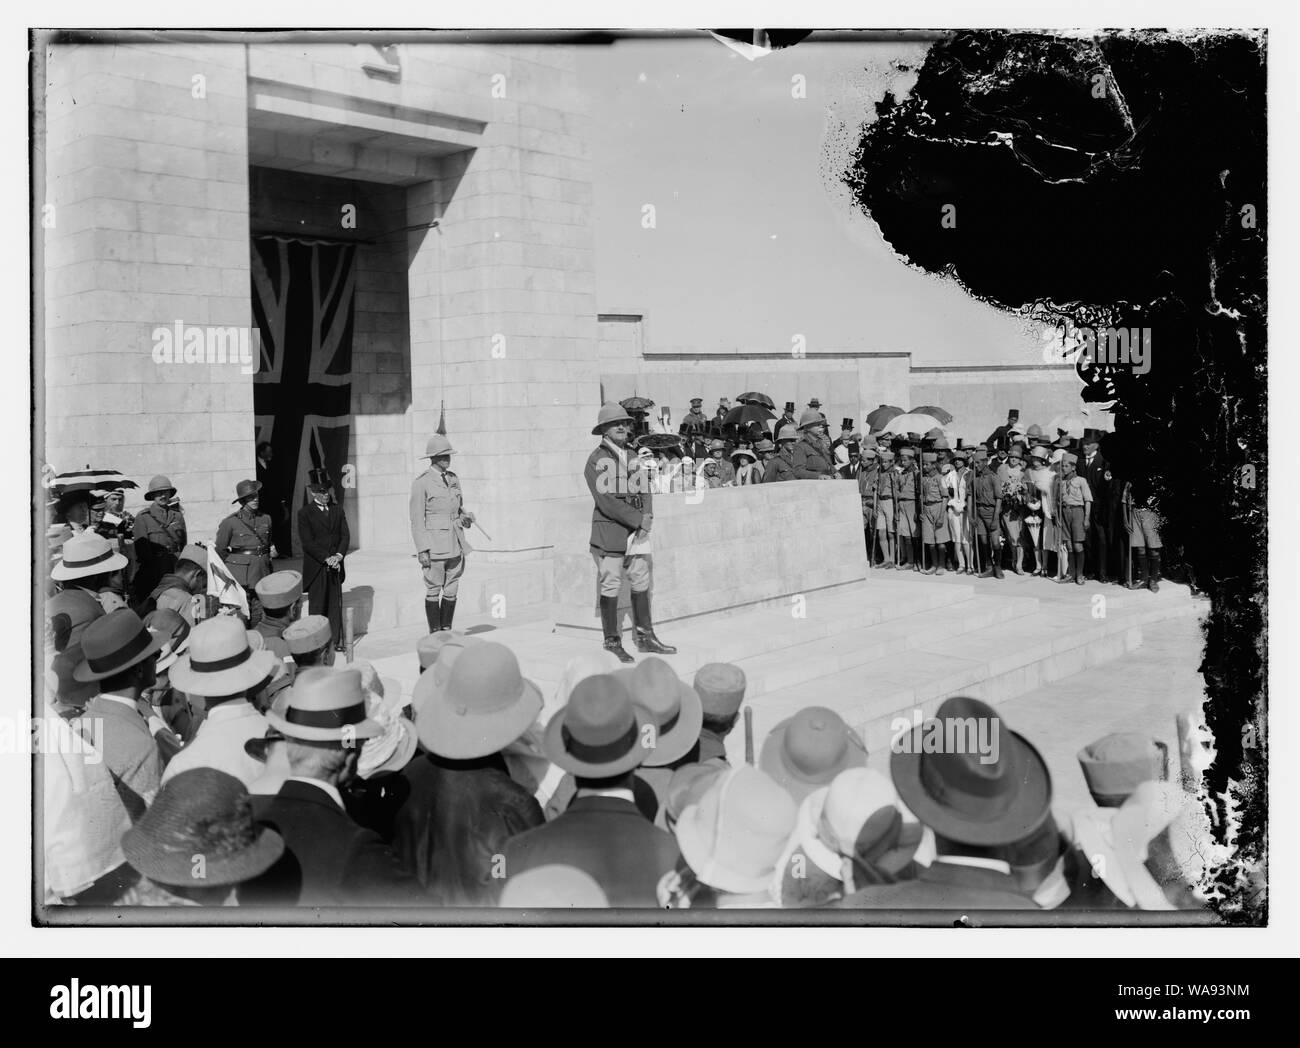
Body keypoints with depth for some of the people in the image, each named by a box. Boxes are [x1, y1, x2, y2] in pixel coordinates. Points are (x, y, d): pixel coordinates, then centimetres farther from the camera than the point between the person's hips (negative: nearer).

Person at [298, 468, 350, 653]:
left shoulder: (337, 510, 11)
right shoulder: (304, 513, -4)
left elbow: (345, 535, 7)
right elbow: (307, 542, -10)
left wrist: (338, 555, -10)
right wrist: (327, 558, -16)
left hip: (335, 567, 4)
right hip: (316, 567, -4)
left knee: (336, 605, 7)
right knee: (317, 606, 0)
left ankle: (336, 641, 13)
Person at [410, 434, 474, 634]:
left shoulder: (453, 479, 11)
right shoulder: (421, 483, -7)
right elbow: (417, 520, -8)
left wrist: (465, 518, -1)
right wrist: (422, 550, -13)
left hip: (456, 544, 6)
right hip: (434, 544, -6)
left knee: (451, 591, 9)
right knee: (433, 591, 1)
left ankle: (447, 632, 18)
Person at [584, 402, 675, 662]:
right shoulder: (596, 460, -9)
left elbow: (645, 491, 11)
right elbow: (606, 501, -16)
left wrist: (647, 519, -7)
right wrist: (639, 519, -16)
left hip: (636, 532, 6)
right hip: (609, 532, -6)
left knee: (641, 583, 10)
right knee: (611, 587, 0)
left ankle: (645, 637, 20)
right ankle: (612, 643, 10)